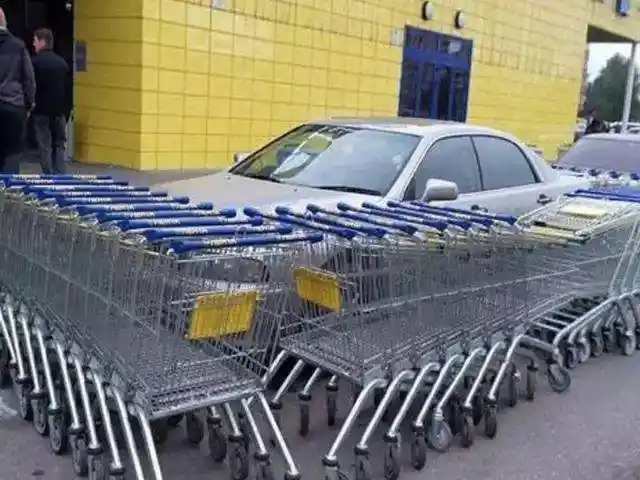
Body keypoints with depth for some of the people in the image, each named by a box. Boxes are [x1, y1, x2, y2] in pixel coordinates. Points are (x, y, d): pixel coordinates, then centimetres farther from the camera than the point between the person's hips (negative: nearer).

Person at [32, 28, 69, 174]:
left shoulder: (36, 62, -10)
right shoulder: (62, 62, 7)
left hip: (42, 111, -5)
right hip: (59, 111, 5)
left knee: (44, 147, 0)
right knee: (58, 146, 10)